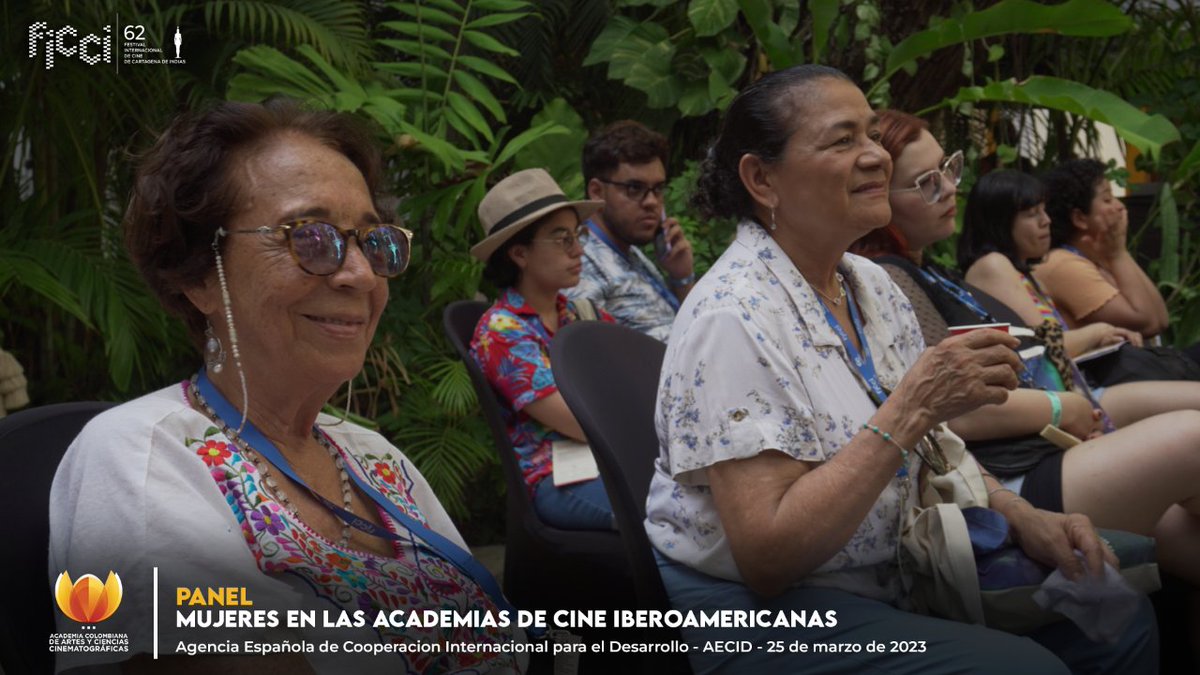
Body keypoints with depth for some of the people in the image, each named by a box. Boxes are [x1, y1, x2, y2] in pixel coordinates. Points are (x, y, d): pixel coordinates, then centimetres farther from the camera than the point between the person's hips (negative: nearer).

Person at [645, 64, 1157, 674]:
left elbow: (927, 452, 16)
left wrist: (1022, 518, -3)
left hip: (888, 575, 8)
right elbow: (765, 559, -26)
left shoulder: (872, 286, 5)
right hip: (756, 612, -8)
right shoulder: (734, 319, -21)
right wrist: (911, 409, -28)